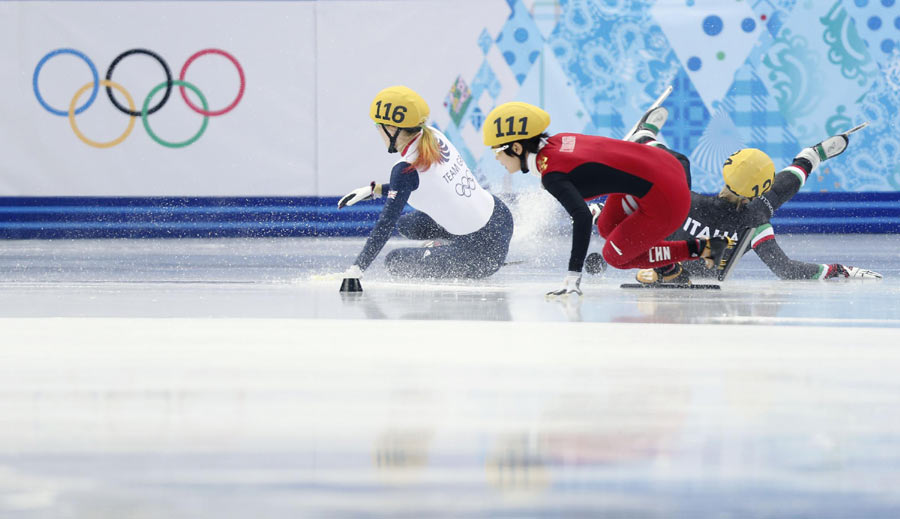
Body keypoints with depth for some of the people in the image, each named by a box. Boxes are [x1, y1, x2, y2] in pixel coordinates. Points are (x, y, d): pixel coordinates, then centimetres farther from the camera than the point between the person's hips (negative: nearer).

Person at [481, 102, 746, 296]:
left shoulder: (552, 174, -17)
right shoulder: (559, 140, 7)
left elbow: (582, 217, -30)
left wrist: (572, 278, -33)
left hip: (665, 200, -9)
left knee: (616, 256, 11)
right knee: (607, 227, 24)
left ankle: (701, 249, 8)